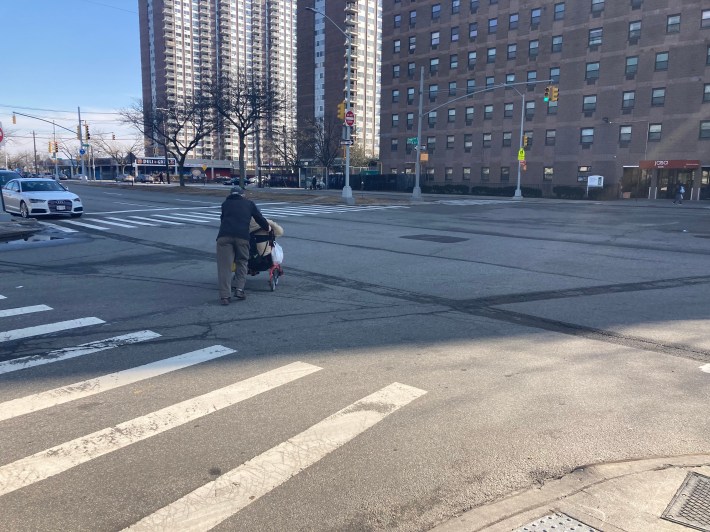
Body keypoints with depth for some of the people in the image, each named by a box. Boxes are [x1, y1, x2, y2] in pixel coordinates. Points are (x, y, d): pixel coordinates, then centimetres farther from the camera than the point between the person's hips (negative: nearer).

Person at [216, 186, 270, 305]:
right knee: (242, 263, 16)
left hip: (224, 236, 1)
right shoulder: (249, 203, 23)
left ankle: (225, 295, -7)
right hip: (242, 237, 0)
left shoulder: (225, 203, 27)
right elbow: (259, 218, 24)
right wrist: (267, 227, 42)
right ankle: (239, 289, 3)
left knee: (224, 266, 0)